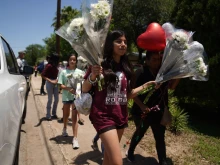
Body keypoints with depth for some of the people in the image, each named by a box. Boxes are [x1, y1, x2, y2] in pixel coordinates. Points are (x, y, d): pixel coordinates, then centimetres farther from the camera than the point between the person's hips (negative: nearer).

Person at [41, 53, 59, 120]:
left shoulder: (55, 66, 5)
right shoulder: (49, 66, -15)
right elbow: (42, 75, -18)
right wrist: (50, 81, -19)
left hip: (55, 83, 7)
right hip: (50, 83, -7)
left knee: (56, 99, 10)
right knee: (50, 99, 1)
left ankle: (54, 114, 25)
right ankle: (48, 115, 14)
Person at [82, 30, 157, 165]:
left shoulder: (126, 67, 9)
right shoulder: (100, 64, -8)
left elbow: (127, 94, 12)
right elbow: (84, 90, -8)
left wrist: (146, 85, 8)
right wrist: (93, 76, -25)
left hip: (121, 116, 7)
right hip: (103, 116, -6)